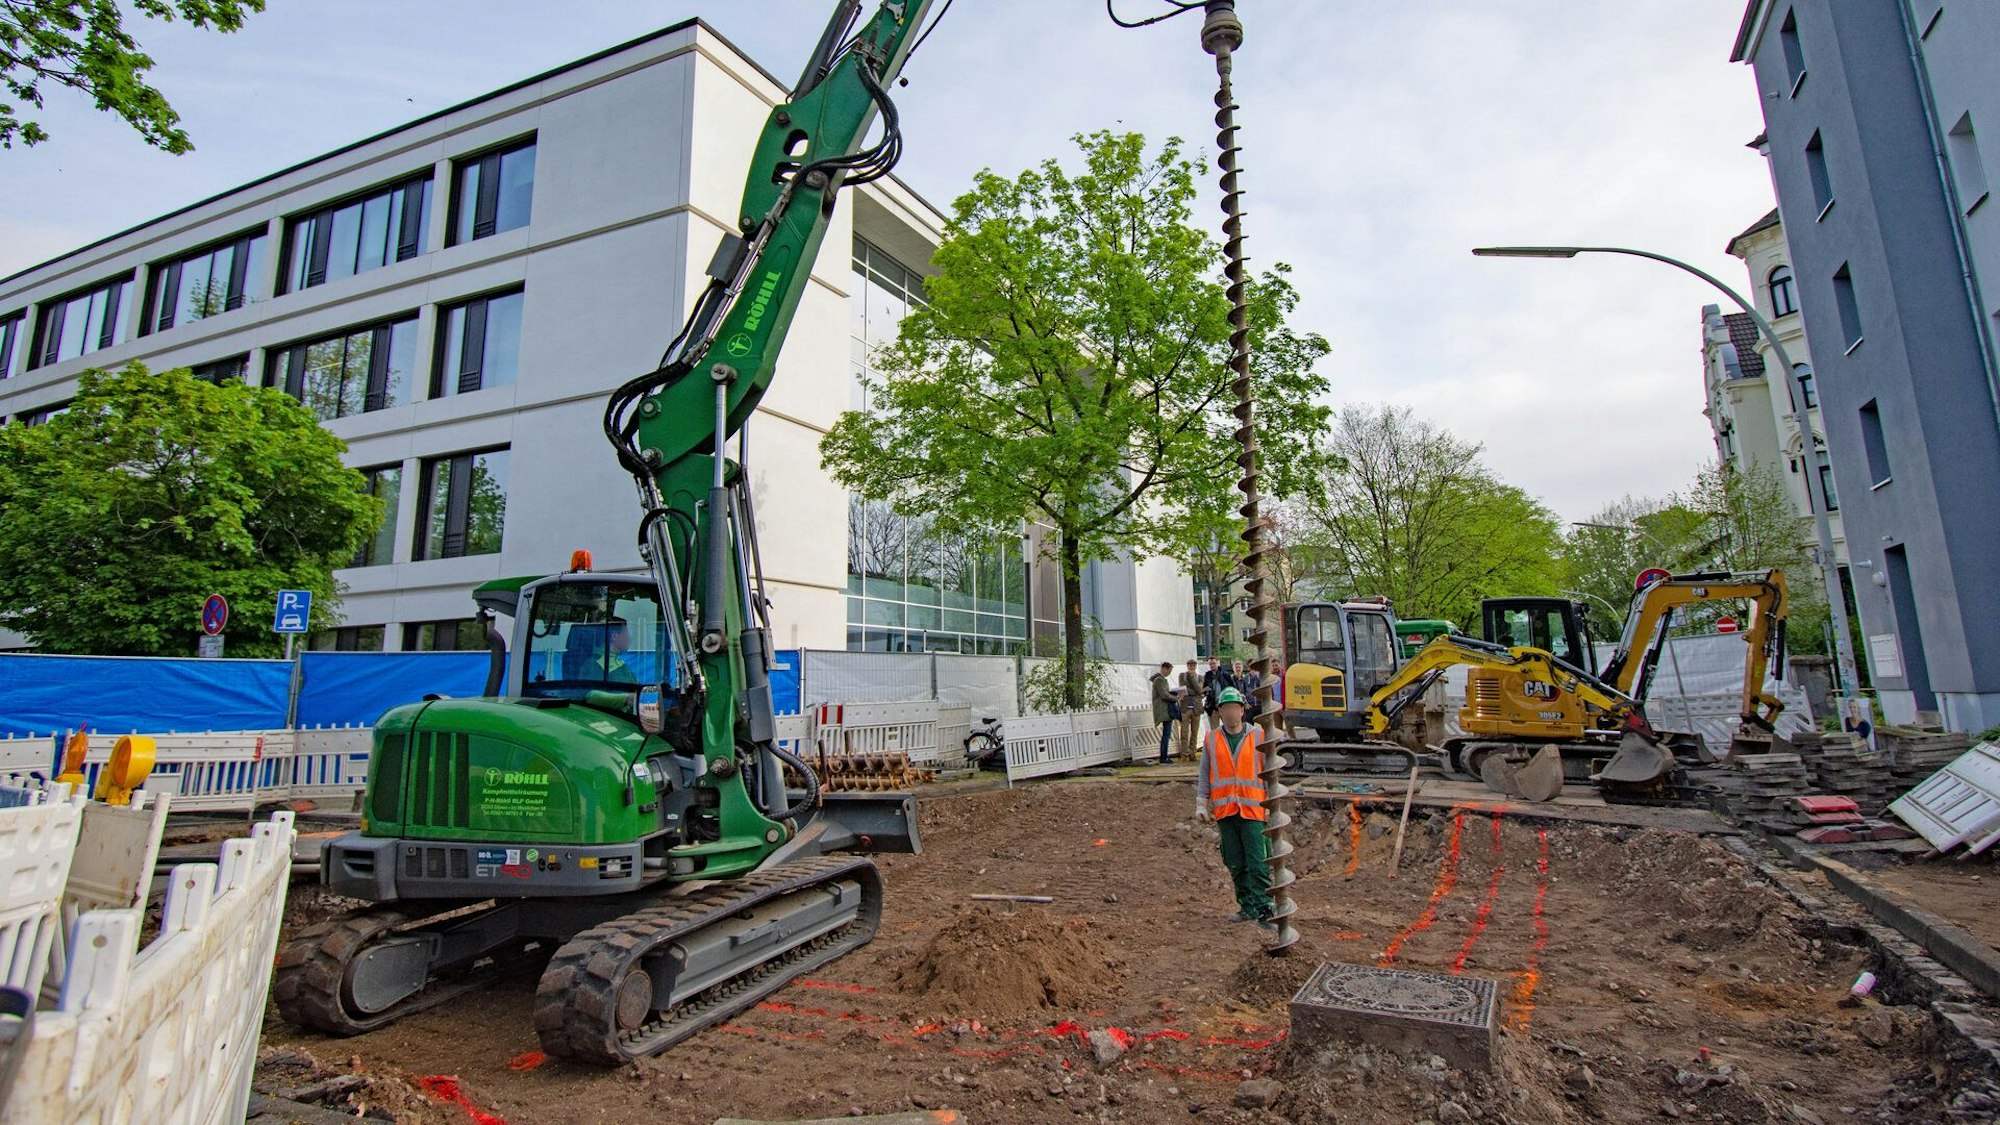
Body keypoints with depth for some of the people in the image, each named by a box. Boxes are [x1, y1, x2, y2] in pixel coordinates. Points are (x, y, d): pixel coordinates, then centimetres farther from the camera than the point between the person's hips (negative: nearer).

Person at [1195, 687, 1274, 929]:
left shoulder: (1258, 736, 1)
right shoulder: (1211, 739, 7)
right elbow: (1203, 773, 11)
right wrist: (1201, 803, 5)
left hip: (1253, 809, -3)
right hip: (1224, 810, 3)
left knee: (1258, 864, -7)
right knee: (1236, 864, 10)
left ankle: (1263, 911, -2)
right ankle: (1247, 907, 23)